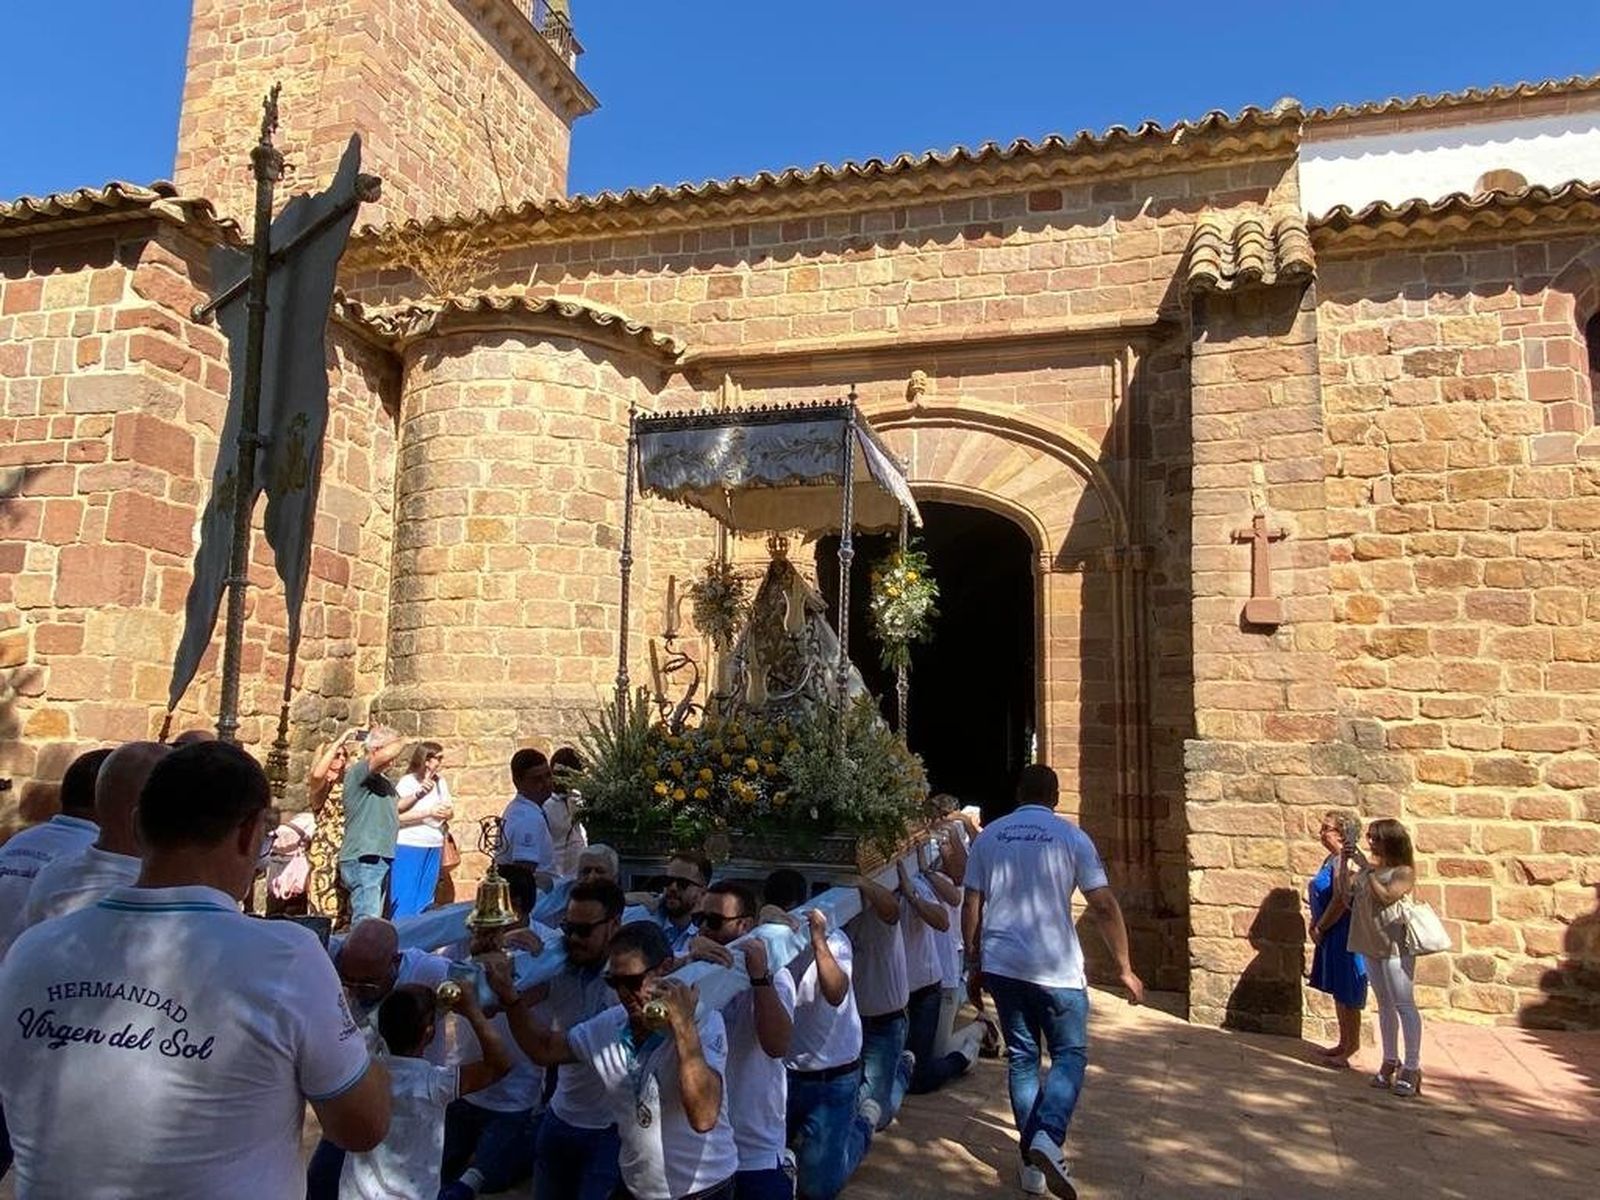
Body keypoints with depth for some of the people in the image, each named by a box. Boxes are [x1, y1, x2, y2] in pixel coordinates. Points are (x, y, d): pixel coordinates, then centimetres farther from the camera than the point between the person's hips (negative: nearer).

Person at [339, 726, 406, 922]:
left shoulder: (383, 782, 18)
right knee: (367, 921, -16)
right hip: (362, 859, -9)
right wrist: (400, 743, -6)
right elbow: (387, 753, -27)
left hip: (381, 859, 9)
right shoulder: (357, 772, -9)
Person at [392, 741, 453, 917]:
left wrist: (446, 812, -9)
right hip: (409, 846, -6)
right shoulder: (407, 782, -8)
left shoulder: (440, 782, 11)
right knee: (405, 903, -3)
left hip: (434, 848, 6)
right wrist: (428, 812, -19)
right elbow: (397, 815, -18)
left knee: (424, 903, 10)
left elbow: (449, 812, 13)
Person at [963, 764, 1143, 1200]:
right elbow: (1104, 907, -5)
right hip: (1056, 968, -3)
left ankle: (1033, 1164, 16)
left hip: (1000, 966, 3)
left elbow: (971, 907, 5)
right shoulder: (1071, 837, -3)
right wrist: (1125, 968, 4)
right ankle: (1047, 1136, -11)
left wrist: (975, 966, 14)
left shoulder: (987, 837, 5)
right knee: (1070, 1055, 11)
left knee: (1021, 1058, 15)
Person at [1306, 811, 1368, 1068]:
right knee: (1339, 992, 17)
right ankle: (1344, 1044, 27)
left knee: (1346, 994, 0)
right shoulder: (1332, 859, 12)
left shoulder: (1345, 862, -20)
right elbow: (1322, 897, 16)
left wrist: (1320, 928, -15)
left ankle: (1351, 1047, 9)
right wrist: (1315, 924, 6)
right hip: (1332, 935, 10)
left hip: (1343, 934, -10)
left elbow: (1340, 901, -23)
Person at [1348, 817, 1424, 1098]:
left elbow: (1387, 896, -23)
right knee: (1384, 1004, 14)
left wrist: (1367, 870, -18)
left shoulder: (1404, 871, -8)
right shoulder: (1370, 868, 10)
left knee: (1404, 1004, -2)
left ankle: (1412, 1067, 4)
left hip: (1395, 945, -7)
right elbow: (1346, 897, 10)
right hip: (1371, 944, 7)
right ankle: (1390, 1062, 22)